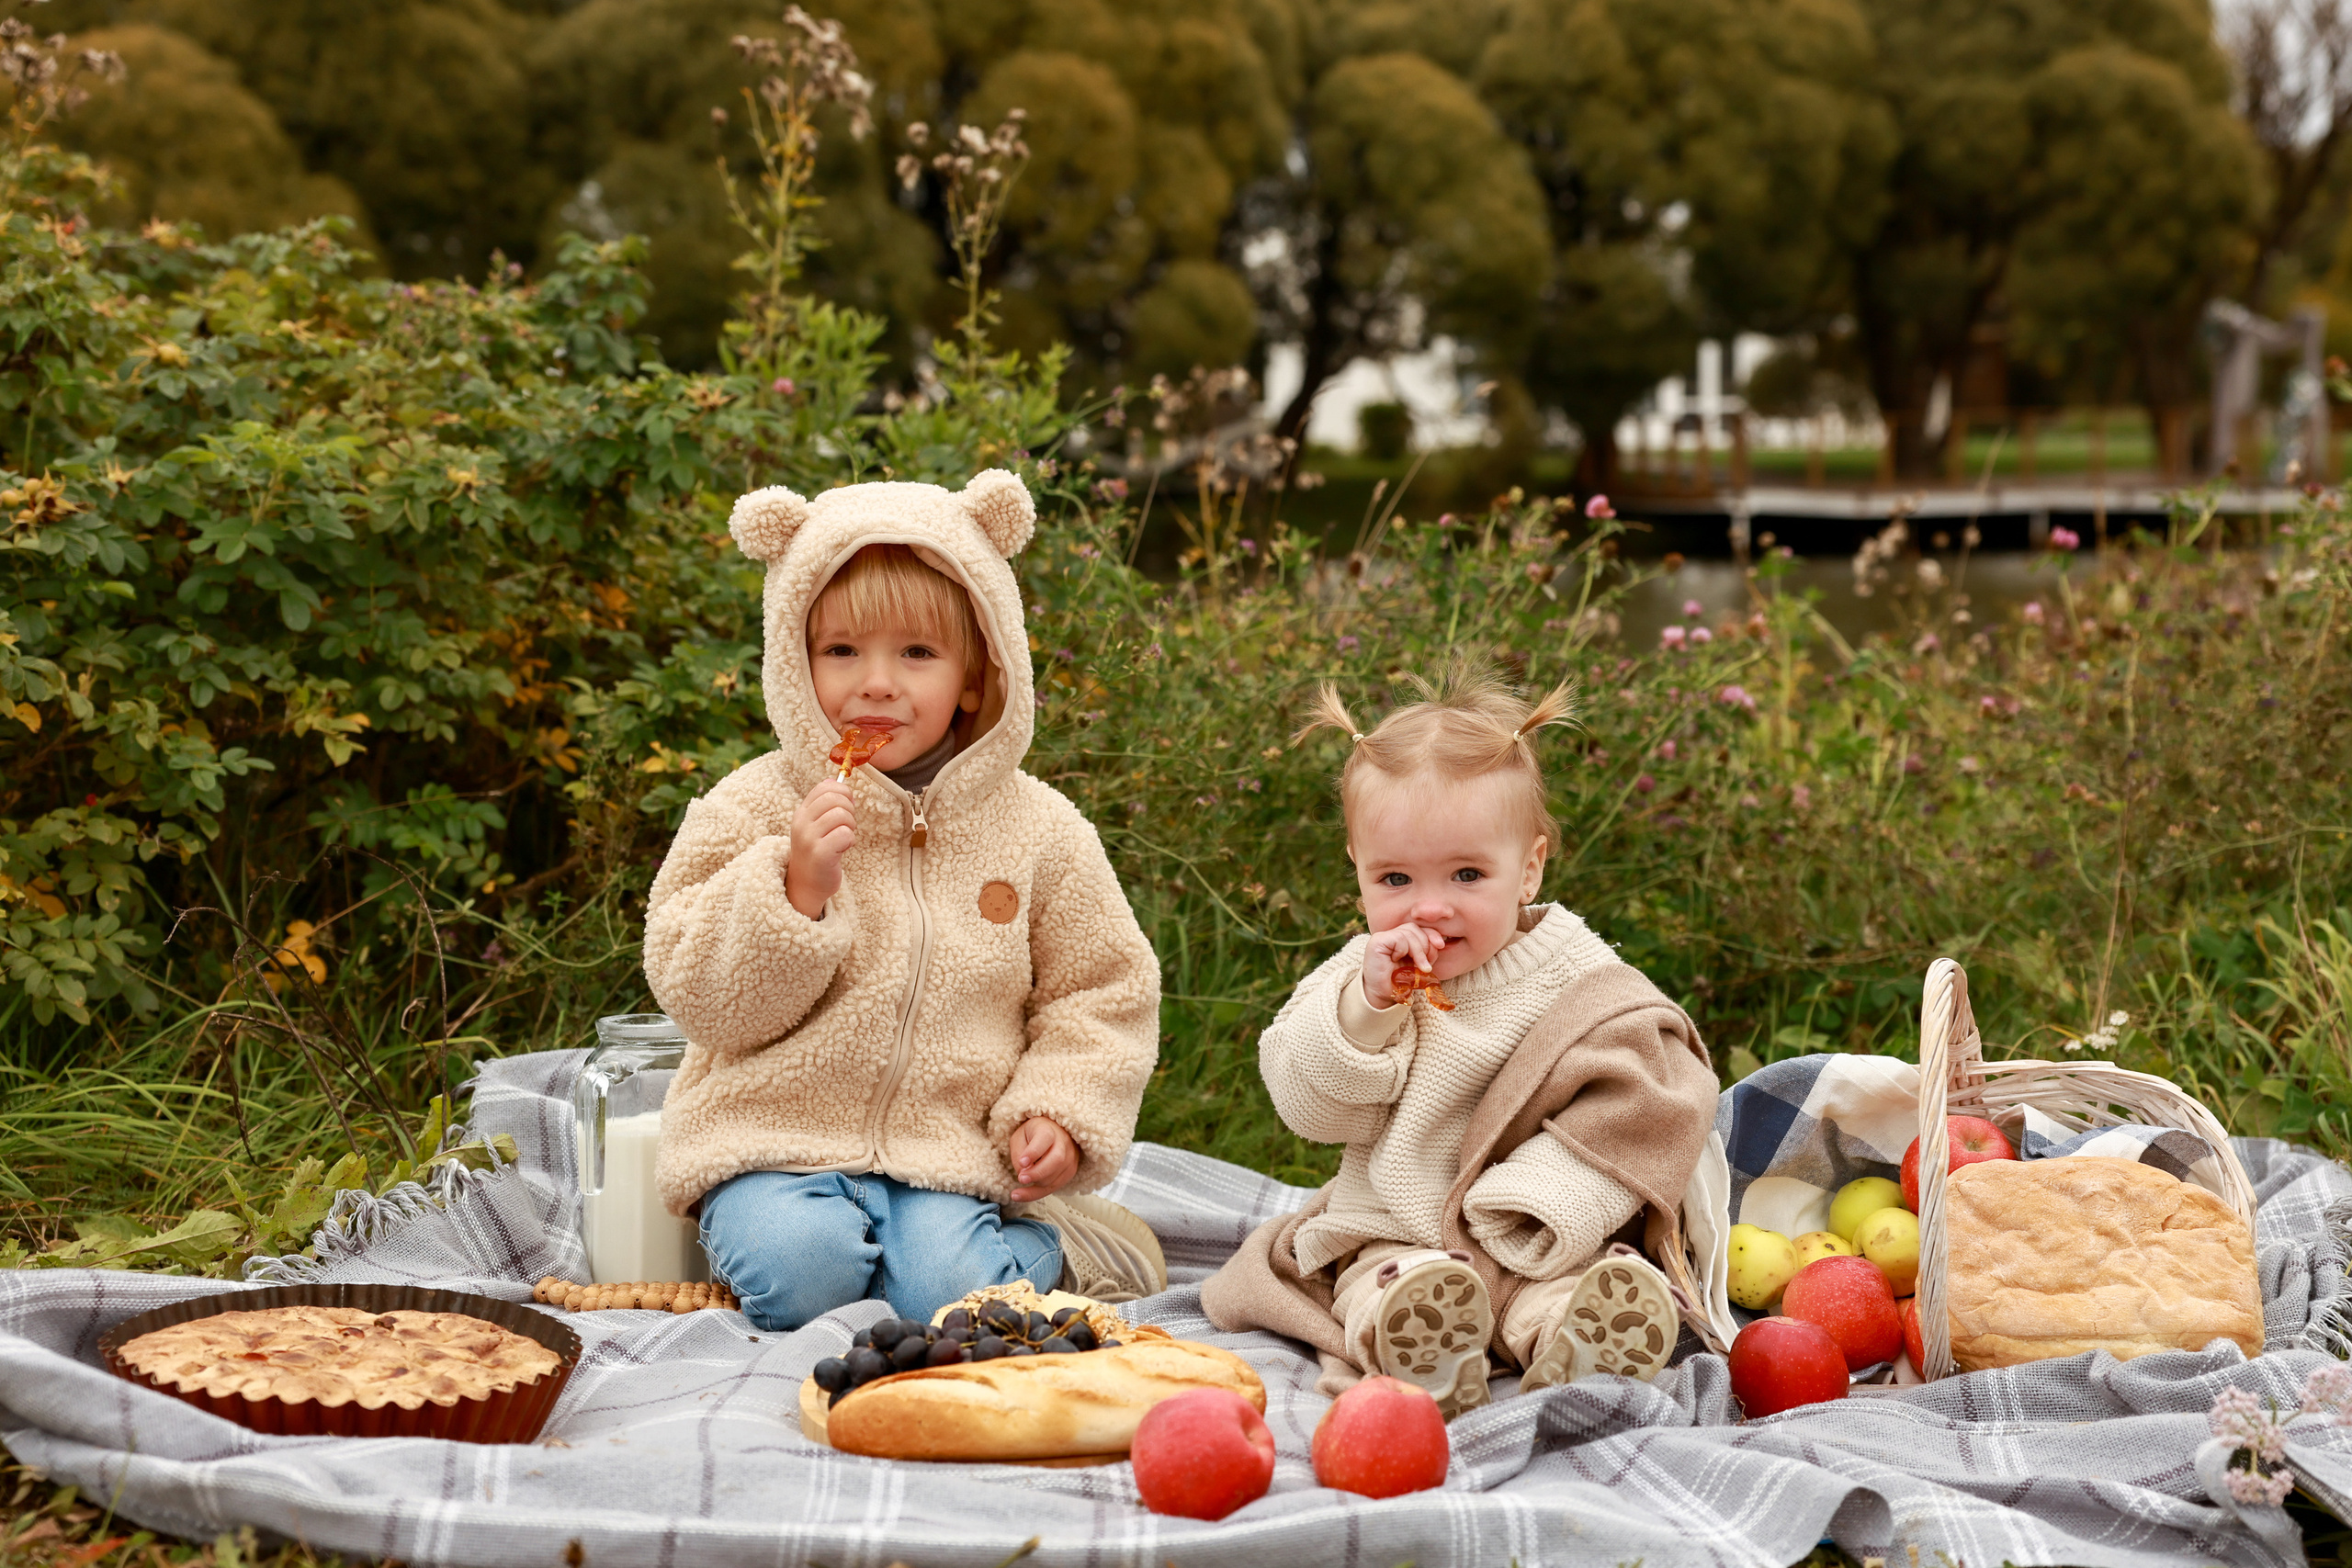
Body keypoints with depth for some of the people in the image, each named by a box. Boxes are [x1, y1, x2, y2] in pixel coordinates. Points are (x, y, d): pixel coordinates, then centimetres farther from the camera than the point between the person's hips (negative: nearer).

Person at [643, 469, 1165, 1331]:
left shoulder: (1037, 829, 3)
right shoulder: (751, 809, -3)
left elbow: (1102, 992, 12)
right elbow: (703, 996, -7)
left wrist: (1060, 1109, -4)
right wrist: (795, 887, -21)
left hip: (952, 1153, 1)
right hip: (779, 1138, -1)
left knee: (947, 1289, -24)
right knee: (797, 1273, -30)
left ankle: (1060, 1251, 6)